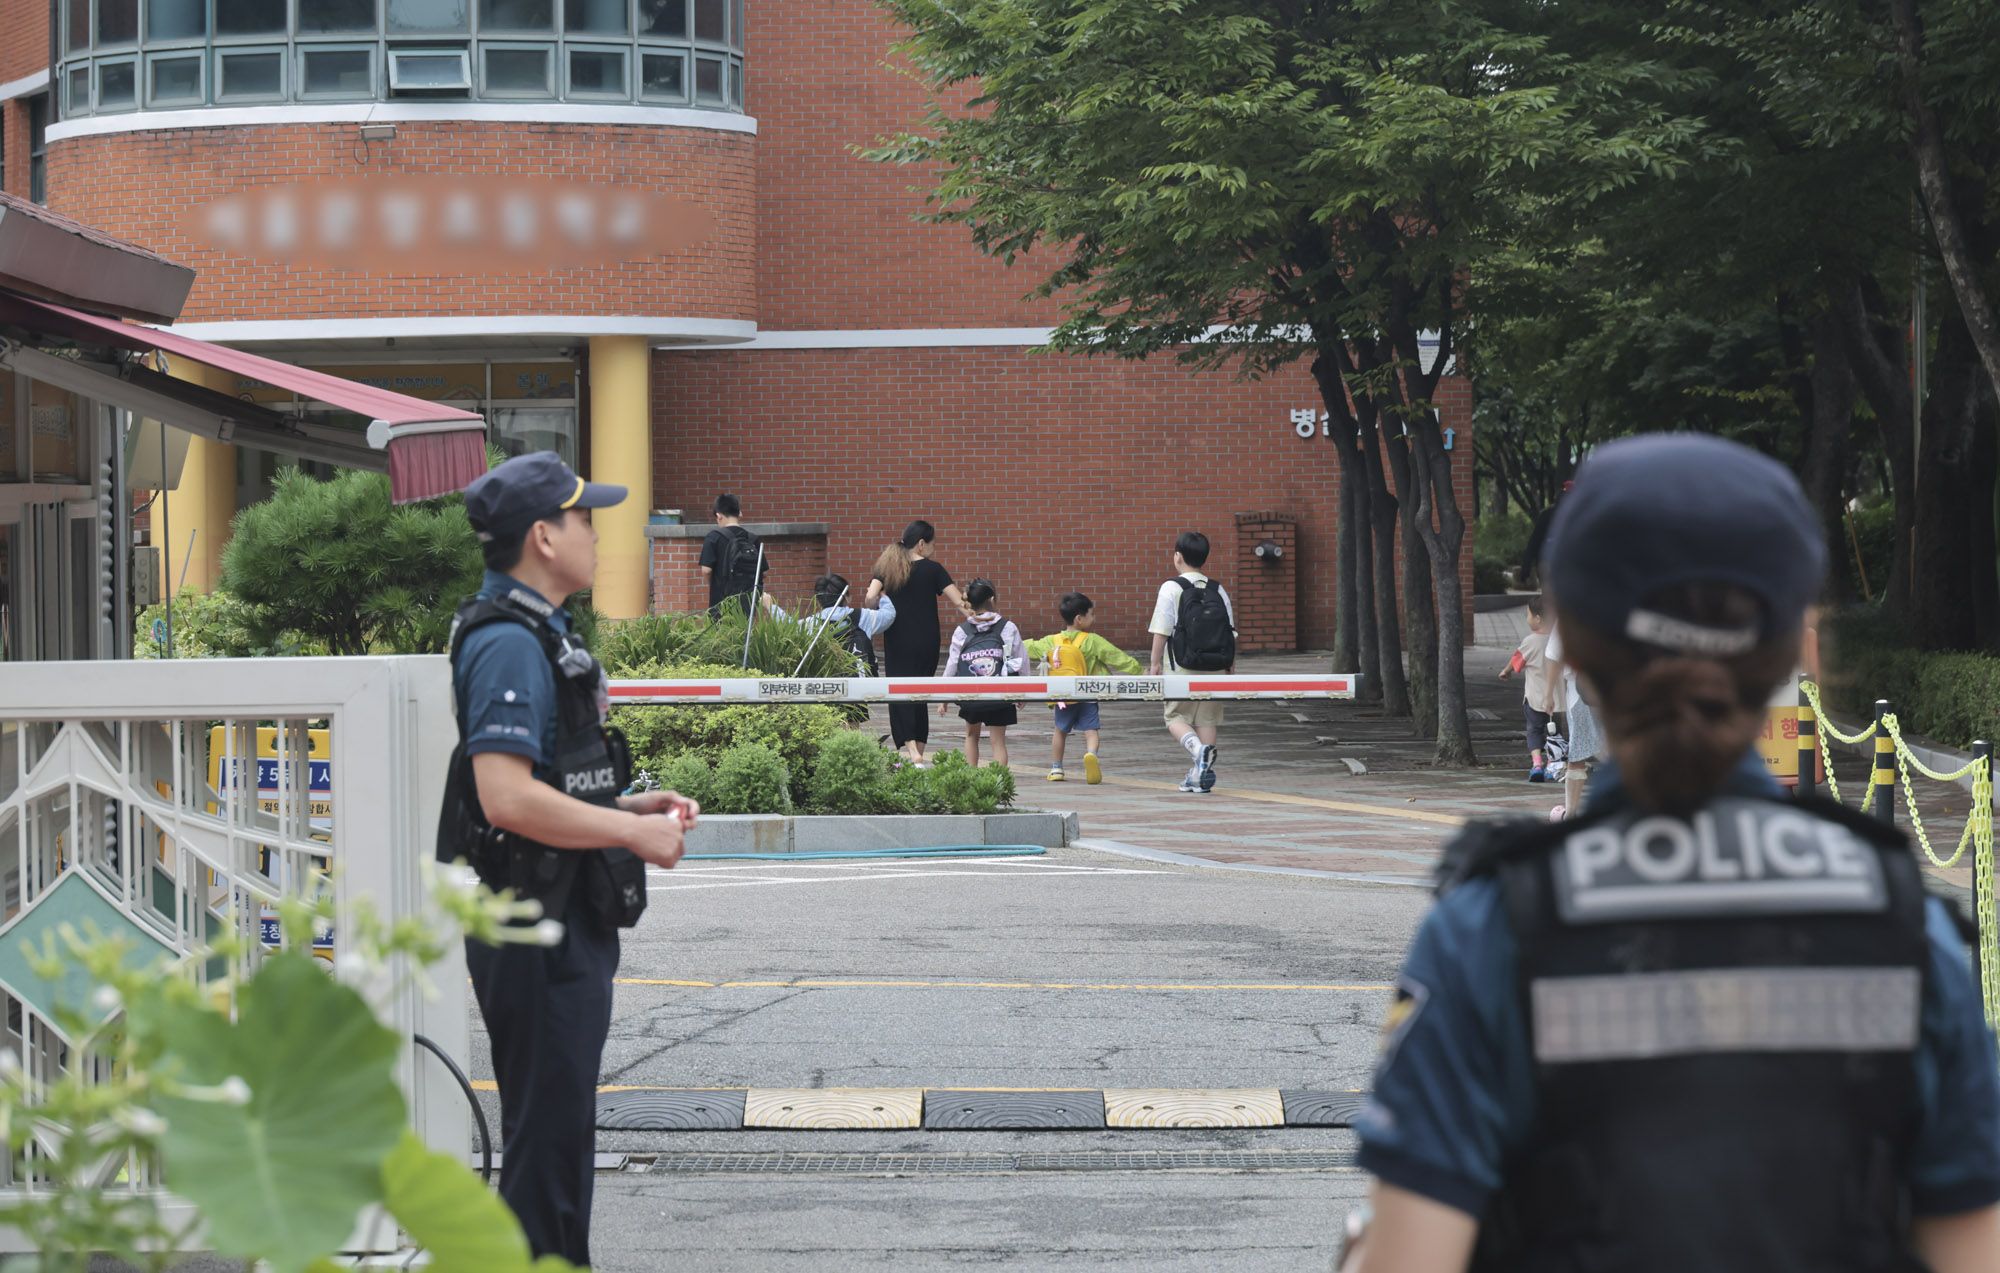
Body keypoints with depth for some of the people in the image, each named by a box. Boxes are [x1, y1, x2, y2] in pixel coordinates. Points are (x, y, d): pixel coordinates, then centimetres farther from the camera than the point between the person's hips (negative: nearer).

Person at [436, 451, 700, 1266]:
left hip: (566, 922, 11)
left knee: (560, 1133, 17)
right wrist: (634, 831, -19)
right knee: (547, 1136, -6)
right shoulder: (510, 643, -18)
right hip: (537, 931, -11)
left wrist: (628, 804, 11)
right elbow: (507, 799, -27)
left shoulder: (538, 634, 16)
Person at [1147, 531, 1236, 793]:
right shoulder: (1218, 591, 6)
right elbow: (1230, 632, 7)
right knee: (1207, 718, 9)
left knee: (1176, 717, 6)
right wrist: (1231, 667, 15)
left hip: (1182, 668, -4)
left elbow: (1161, 632, -8)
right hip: (1215, 669, 4)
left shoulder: (1172, 588, -6)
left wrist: (1154, 664, 0)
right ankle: (1201, 776, 5)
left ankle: (1198, 748, -23)